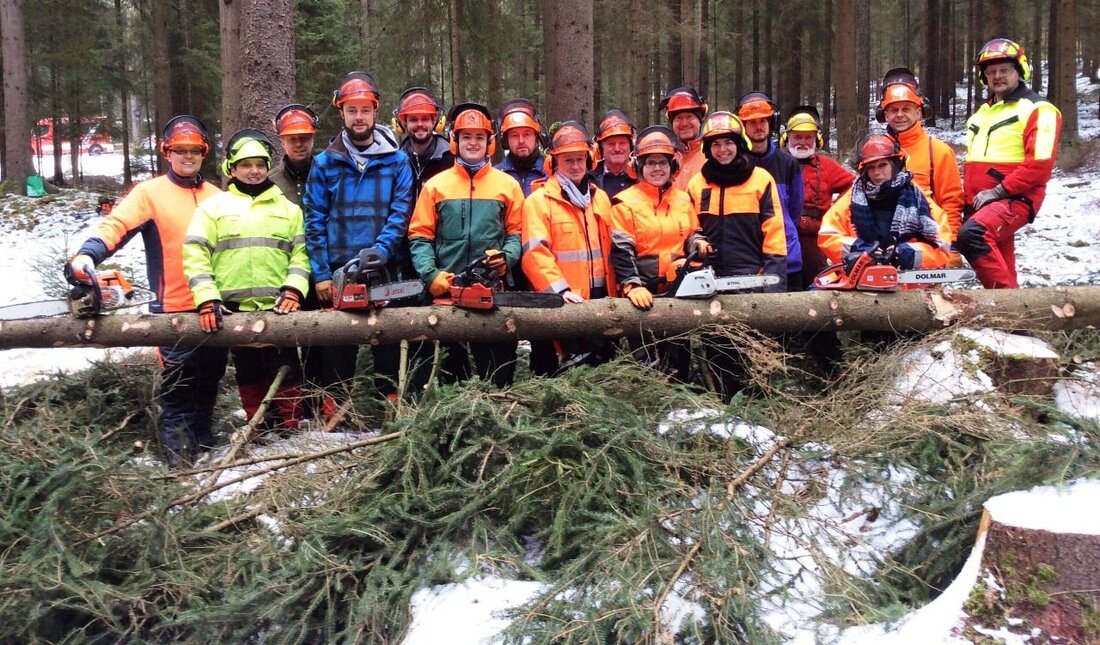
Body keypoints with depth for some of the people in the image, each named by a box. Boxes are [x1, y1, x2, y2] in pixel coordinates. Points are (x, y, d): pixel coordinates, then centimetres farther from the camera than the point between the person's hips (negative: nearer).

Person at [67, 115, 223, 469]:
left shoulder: (216, 196, 13)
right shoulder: (150, 192, -1)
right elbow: (116, 224, -15)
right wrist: (88, 254, -33)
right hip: (175, 308, -4)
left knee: (210, 375, 13)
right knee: (177, 382, -4)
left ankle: (202, 437, 28)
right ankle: (178, 450, 2)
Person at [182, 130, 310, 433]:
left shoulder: (287, 208, 14)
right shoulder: (214, 206, 8)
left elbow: (301, 253, 8)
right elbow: (195, 254, 0)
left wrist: (293, 290, -8)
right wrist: (207, 299, -11)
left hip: (278, 308, 0)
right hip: (234, 309, 0)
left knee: (285, 370, 0)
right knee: (248, 374, 8)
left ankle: (291, 429, 6)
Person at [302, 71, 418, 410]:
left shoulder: (396, 161, 5)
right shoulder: (325, 163, 7)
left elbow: (400, 215, -3)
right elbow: (314, 222, 3)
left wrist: (379, 252, -18)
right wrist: (321, 274, -4)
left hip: (386, 273, 0)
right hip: (338, 271, 0)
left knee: (389, 345, 3)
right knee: (337, 348, 2)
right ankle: (333, 417, 9)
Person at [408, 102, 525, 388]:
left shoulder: (507, 185, 7)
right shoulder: (436, 185, 6)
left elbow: (517, 233, 6)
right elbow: (420, 237, 0)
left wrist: (507, 257, -14)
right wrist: (431, 275, -13)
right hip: (447, 289, 0)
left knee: (498, 365, 3)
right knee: (452, 360, 11)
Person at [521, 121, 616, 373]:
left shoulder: (600, 198, 15)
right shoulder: (539, 200, -4)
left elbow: (609, 248, 17)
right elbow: (535, 252, -14)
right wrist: (559, 290, -23)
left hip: (599, 298, 6)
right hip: (563, 303, -6)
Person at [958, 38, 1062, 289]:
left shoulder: (1038, 110, -4)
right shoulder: (981, 114, 21)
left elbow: (1039, 165, -15)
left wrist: (999, 191, -18)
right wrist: (969, 198, 12)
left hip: (1015, 200, -8)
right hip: (982, 204, 8)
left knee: (972, 233, -33)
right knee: (999, 269, 11)